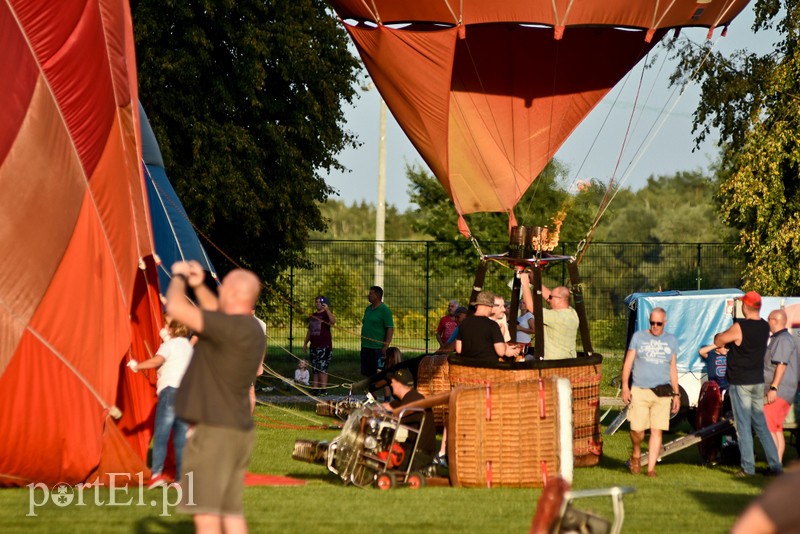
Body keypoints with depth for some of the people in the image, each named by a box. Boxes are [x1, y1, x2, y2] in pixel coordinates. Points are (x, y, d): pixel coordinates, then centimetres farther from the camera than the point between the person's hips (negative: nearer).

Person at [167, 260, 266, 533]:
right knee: (231, 512, 14)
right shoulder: (251, 329, 10)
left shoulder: (232, 328, -19)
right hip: (238, 430, 10)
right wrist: (198, 286, 19)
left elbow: (175, 308, -22)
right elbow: (219, 312, 33)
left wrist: (178, 278, -4)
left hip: (214, 431, -10)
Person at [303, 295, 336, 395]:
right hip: (314, 346, 8)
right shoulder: (313, 316, 20)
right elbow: (309, 331, 26)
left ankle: (323, 389, -14)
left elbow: (333, 321, -26)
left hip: (324, 346, -8)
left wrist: (327, 309, -33)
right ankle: (315, 388, 10)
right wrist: (305, 343, 23)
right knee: (315, 369, 8)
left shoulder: (326, 314, -3)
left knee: (322, 368, -12)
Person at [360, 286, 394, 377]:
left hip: (378, 348, -8)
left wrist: (386, 346, -18)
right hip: (366, 347, 8)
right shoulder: (368, 309, 15)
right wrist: (362, 342, 19)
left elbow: (390, 329, -13)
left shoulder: (384, 310, -9)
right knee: (367, 373, 10)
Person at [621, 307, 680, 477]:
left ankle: (651, 468, 1)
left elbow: (673, 369, 18)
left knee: (657, 431, -3)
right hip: (640, 391, -2)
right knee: (637, 429, -8)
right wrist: (625, 386, -2)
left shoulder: (671, 341, 13)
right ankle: (636, 454, 22)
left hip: (662, 392, 2)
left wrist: (676, 394, 15)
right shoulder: (638, 337, 7)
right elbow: (628, 362, 7)